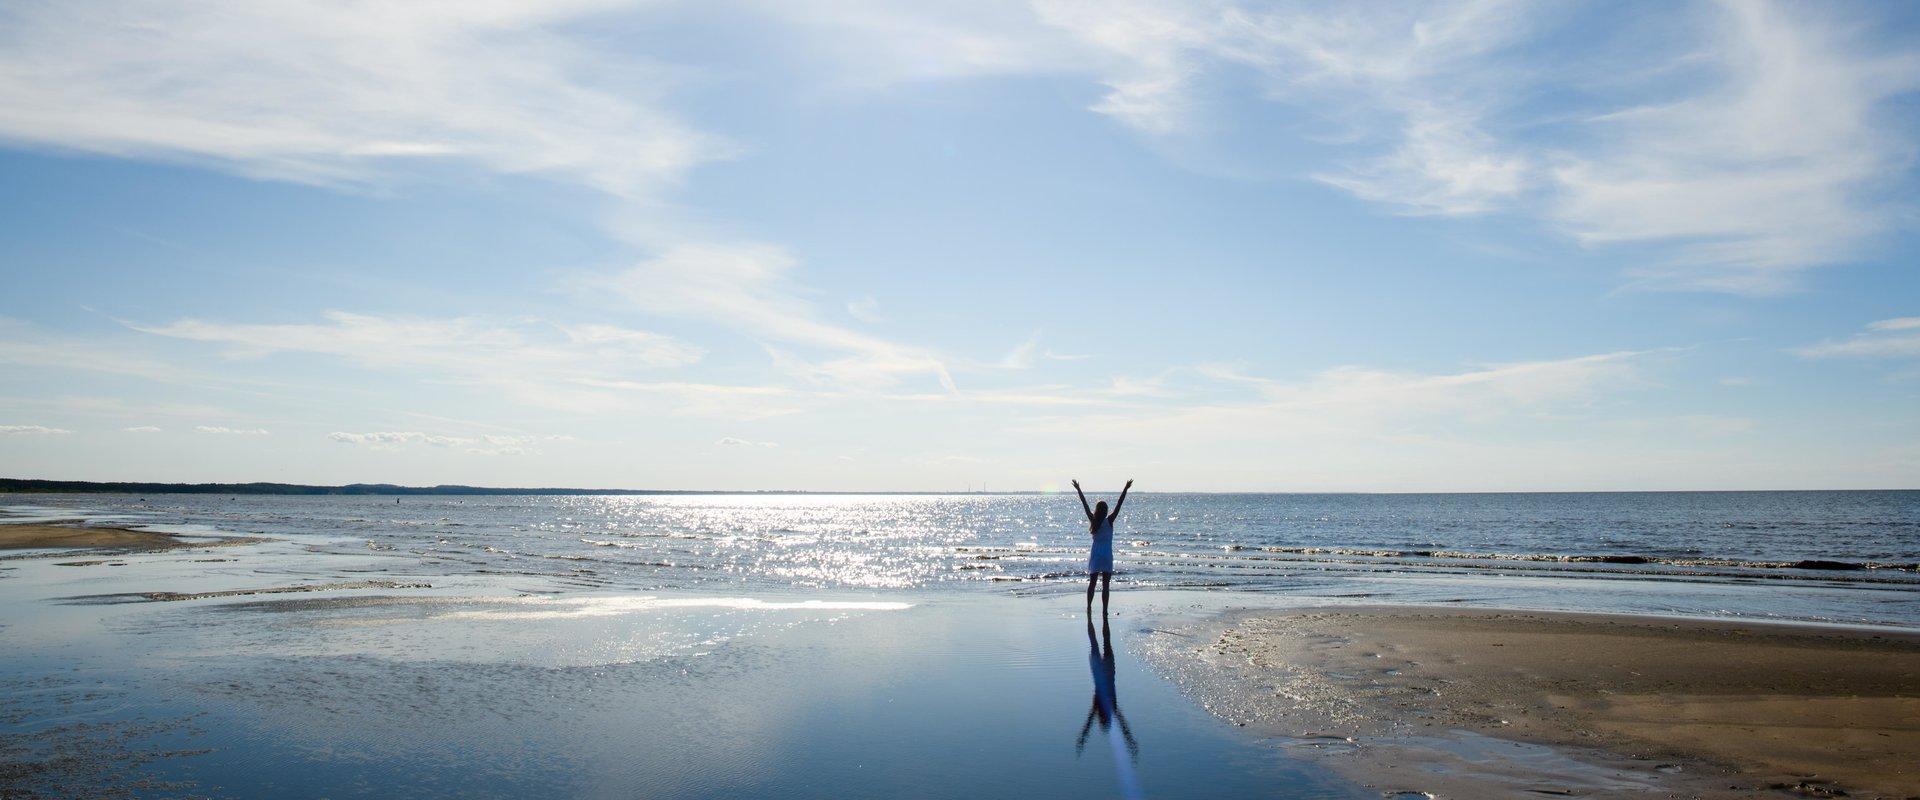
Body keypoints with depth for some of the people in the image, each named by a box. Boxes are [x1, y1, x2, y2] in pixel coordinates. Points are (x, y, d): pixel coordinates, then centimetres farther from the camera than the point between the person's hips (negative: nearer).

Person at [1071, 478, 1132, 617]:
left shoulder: (1093, 521, -1)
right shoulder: (1109, 521, -8)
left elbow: (1085, 505, 5)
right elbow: (1118, 505, -10)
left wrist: (1078, 490, 12)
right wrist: (1126, 489, -10)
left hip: (1094, 555, 3)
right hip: (1106, 556, -3)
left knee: (1092, 583, 13)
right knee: (1105, 585, -1)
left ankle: (1089, 607, 16)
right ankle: (1104, 612, -3)